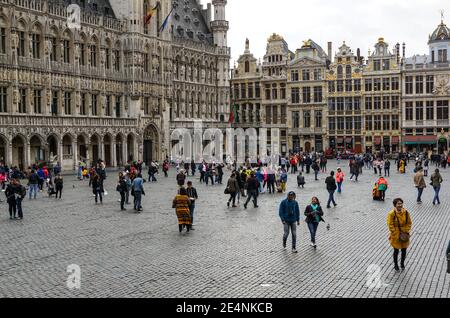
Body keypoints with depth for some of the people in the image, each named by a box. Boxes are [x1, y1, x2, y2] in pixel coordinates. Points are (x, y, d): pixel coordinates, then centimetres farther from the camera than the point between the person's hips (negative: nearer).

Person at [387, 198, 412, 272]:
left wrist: (406, 232, -10)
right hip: (396, 236, -3)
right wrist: (398, 234, -16)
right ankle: (396, 265, 32)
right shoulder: (391, 214, -19)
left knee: (404, 250, 15)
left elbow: (409, 223, 1)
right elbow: (390, 226, -15)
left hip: (405, 235, 3)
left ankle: (402, 263, 39)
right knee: (396, 251, 11)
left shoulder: (406, 213, -8)